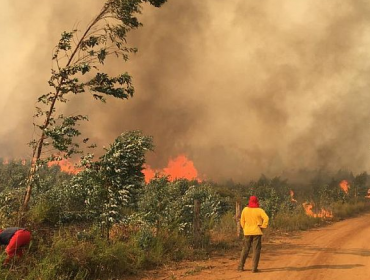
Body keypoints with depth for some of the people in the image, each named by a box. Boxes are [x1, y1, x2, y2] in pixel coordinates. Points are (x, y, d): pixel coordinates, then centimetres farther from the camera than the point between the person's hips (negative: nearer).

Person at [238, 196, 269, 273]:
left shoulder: (245, 209, 0)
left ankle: (241, 266, 13)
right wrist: (263, 226, -9)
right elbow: (266, 218, -22)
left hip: (247, 232, 3)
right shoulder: (260, 210, -8)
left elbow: (242, 221, 6)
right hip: (257, 232, -3)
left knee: (245, 249, 13)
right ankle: (254, 268, 1)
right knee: (256, 250, 4)